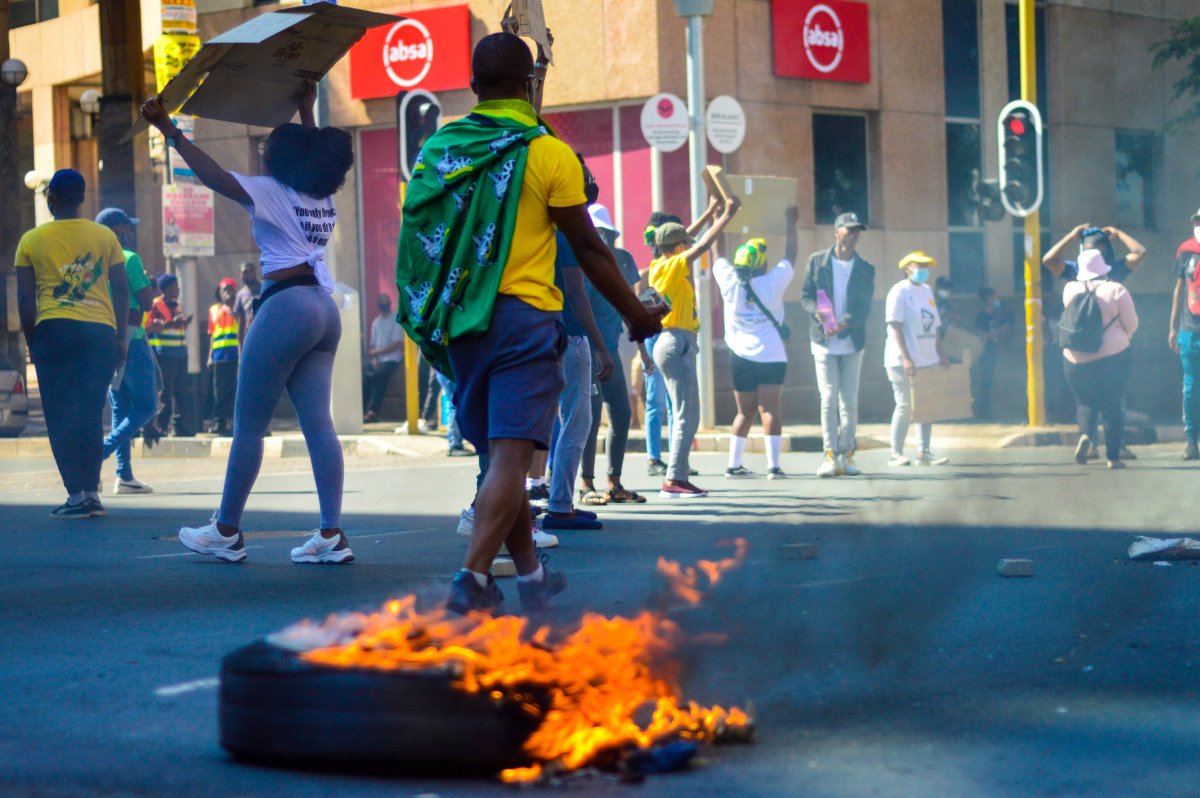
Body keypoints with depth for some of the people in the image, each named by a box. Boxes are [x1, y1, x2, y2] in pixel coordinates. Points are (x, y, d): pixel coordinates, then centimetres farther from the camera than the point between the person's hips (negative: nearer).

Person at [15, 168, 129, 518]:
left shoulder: (31, 241, 3)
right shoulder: (105, 237, 7)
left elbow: (25, 298, 3)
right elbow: (121, 291, 7)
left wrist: (31, 343, 12)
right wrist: (121, 338, 13)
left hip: (54, 331, -2)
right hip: (100, 332, 2)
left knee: (61, 415, 3)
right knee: (90, 414, 8)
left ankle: (77, 493, -5)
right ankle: (92, 492, 4)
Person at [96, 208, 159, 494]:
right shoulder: (128, 259, -10)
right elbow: (147, 304, -10)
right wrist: (149, 283, 9)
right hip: (129, 338, -8)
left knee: (121, 408, 11)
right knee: (146, 406, -3)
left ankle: (124, 475, 6)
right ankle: (100, 453, -19)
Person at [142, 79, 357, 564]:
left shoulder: (271, 193, -5)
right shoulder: (323, 198, 16)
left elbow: (214, 175, -15)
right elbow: (313, 156, 37)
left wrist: (170, 131, -14)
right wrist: (307, 112, 47)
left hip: (286, 305, -8)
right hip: (324, 308, 8)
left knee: (248, 424, 0)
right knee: (318, 424, 3)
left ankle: (226, 532, 6)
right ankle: (331, 535, -2)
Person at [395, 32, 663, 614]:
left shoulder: (439, 148, 8)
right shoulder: (548, 153, -7)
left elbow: (421, 237, 15)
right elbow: (587, 248, -3)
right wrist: (636, 314, 8)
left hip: (460, 324, 6)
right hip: (522, 317, -6)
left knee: (499, 456, 16)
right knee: (511, 457, -8)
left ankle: (531, 575, 25)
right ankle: (471, 579, -22)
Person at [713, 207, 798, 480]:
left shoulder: (730, 282, -3)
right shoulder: (772, 283, -8)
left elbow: (718, 256, 12)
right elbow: (790, 256, 6)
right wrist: (791, 224, 19)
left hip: (740, 355, 3)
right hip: (771, 355, -3)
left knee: (745, 412, 12)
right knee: (769, 410, -7)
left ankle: (734, 465, 12)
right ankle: (773, 465, -13)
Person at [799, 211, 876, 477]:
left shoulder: (865, 269, 4)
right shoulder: (817, 261, 3)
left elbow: (864, 308, -3)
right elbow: (805, 296, 4)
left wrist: (845, 323, -22)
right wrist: (817, 313, -18)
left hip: (852, 342, 1)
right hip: (824, 342, -1)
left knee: (849, 401, 2)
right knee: (829, 398, -6)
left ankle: (846, 455, 7)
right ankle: (830, 455, -6)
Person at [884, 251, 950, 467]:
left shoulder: (926, 291, 17)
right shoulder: (900, 291, -7)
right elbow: (895, 327, -14)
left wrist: (940, 355, 12)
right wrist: (906, 358, -21)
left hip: (927, 360, 7)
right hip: (903, 361, -7)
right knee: (905, 406, -6)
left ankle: (923, 453, 11)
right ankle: (896, 454, 1)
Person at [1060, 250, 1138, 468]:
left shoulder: (1070, 290, -1)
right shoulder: (1116, 291, -7)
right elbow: (1131, 325, -2)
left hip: (1076, 359, 2)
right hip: (1113, 357, -2)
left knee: (1086, 402, 18)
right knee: (1112, 405, 8)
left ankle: (1084, 435, -10)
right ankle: (1113, 457, 5)